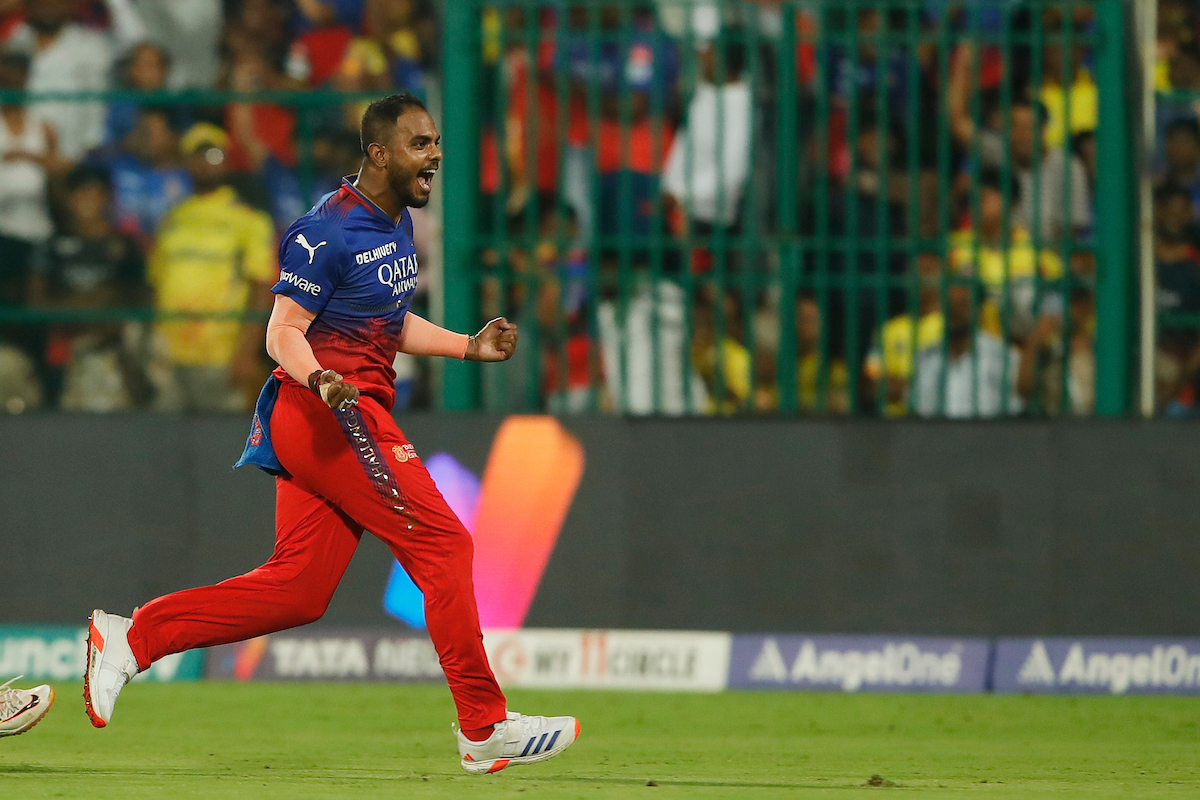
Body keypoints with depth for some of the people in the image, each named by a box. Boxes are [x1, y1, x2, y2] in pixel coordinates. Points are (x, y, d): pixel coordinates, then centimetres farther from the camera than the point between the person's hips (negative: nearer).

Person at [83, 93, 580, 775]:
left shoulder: (398, 222, 16)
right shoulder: (329, 231, -14)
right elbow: (284, 334, -16)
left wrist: (469, 347, 16)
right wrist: (322, 380, -36)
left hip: (351, 412, 10)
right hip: (331, 412, -10)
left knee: (297, 590, 6)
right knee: (442, 542, -12)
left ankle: (131, 637, 9)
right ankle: (485, 729, -9)